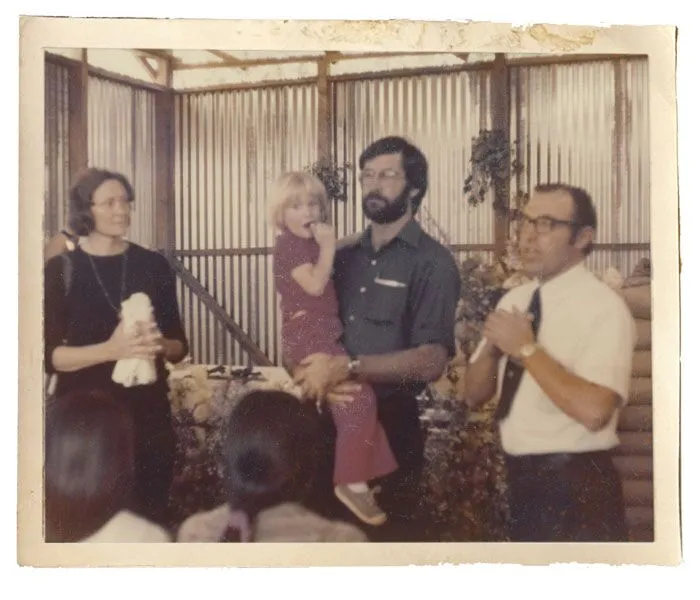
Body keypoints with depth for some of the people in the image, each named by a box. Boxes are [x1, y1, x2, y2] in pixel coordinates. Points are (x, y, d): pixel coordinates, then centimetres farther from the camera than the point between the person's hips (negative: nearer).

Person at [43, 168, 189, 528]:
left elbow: (179, 346, 8)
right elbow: (48, 356, -8)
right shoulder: (60, 270, -3)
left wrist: (160, 344, -14)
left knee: (151, 515, 8)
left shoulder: (154, 265, 4)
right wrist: (111, 350, -22)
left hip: (149, 411, 2)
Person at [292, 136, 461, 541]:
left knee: (391, 534, 6)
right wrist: (323, 376, -12)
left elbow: (431, 360, -16)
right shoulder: (343, 257, 11)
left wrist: (348, 367, -24)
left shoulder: (432, 262, -7)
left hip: (392, 422, -5)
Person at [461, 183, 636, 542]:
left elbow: (594, 411, -27)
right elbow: (473, 395, 10)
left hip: (576, 487, -7)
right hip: (520, 479, 7)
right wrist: (493, 347, -9)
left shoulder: (603, 307, -15)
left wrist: (526, 348, -20)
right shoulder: (513, 300, 7)